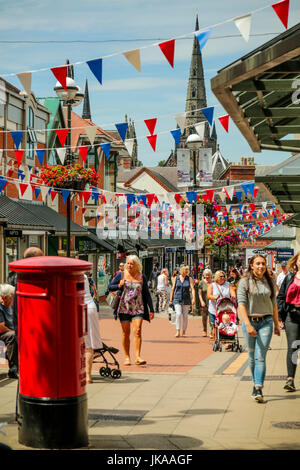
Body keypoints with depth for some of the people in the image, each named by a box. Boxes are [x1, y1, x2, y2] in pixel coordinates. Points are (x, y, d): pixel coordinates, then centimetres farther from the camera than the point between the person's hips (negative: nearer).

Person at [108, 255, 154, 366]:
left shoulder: (141, 277, 6)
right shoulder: (121, 275, 3)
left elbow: (147, 294, 10)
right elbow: (110, 287, 7)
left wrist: (151, 310, 7)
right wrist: (119, 286, -14)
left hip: (138, 308, 0)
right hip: (124, 308, 0)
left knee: (137, 331, -13)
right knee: (126, 333, 4)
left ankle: (138, 357, -16)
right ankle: (127, 357, 14)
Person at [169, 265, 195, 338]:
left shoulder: (189, 279, 2)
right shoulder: (176, 278, 4)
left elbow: (192, 289, -4)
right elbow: (173, 289, 8)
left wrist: (193, 298, -17)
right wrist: (171, 299, 6)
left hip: (186, 299, 0)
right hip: (177, 299, 0)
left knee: (185, 316, 3)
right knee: (178, 314, -15)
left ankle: (184, 332, 14)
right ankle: (178, 332, -13)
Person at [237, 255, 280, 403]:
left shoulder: (270, 282, 7)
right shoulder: (245, 282, -3)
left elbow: (273, 303, 15)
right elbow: (241, 303, -10)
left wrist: (276, 324, 15)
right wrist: (248, 324, -19)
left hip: (266, 322, 1)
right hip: (249, 320, -1)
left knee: (260, 356, -9)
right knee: (252, 356, 9)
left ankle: (258, 390, -12)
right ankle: (256, 383, 27)